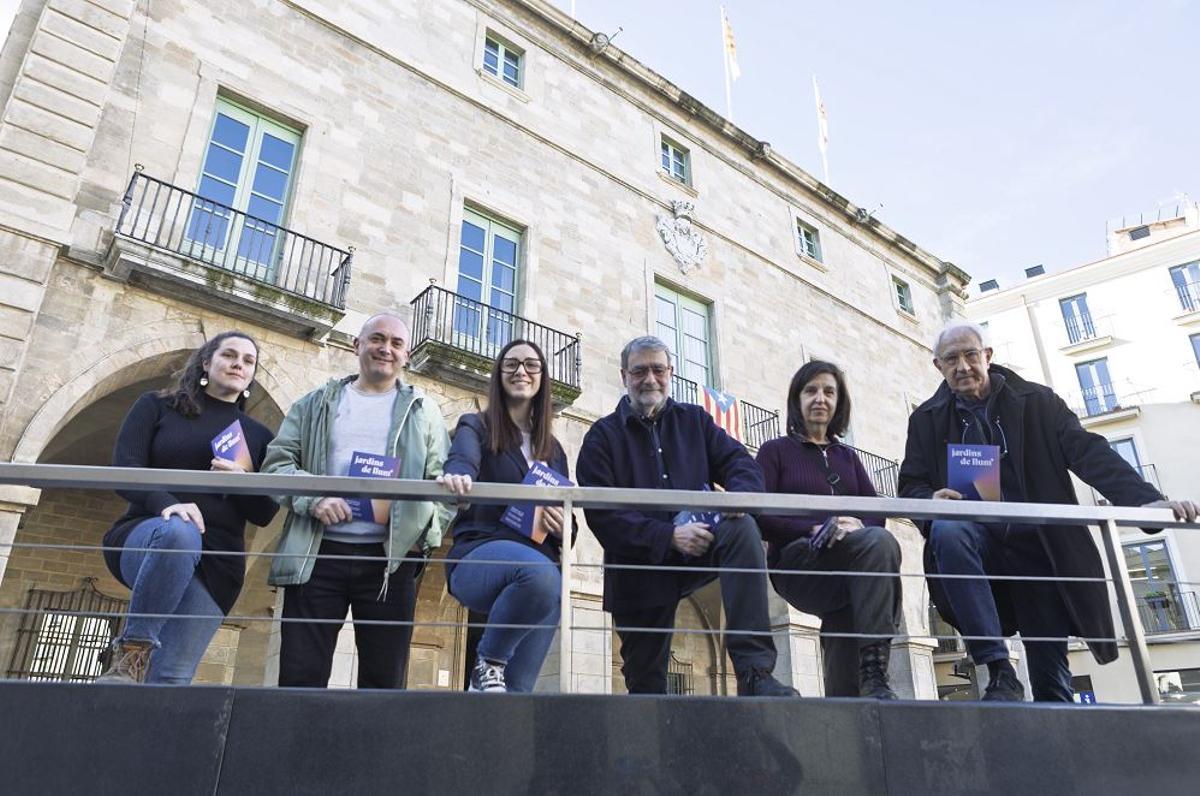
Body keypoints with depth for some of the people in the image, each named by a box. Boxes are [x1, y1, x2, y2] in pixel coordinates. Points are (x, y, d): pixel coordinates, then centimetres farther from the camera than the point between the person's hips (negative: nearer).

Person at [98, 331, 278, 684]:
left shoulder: (259, 436, 16)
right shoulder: (156, 406, 12)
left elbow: (264, 513, 10)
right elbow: (123, 469, -2)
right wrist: (165, 504, -22)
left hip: (215, 561, 2)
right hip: (144, 538, -2)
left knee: (172, 678, -11)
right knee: (179, 532, -38)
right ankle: (131, 653, -28)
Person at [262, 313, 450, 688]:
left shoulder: (424, 412, 13)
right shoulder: (316, 404, 15)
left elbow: (442, 481, 9)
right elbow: (276, 462, 8)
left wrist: (426, 534, -7)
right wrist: (312, 498, -12)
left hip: (390, 559, 0)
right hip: (318, 554, 1)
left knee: (384, 680, 3)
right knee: (300, 676, 1)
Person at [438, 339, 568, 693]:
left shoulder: (554, 450, 21)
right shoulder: (476, 426, 8)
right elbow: (462, 460, -16)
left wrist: (563, 527, -5)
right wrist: (457, 477, -42)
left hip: (540, 565, 5)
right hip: (480, 555, -5)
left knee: (519, 687, -6)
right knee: (541, 573, -36)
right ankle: (488, 662, -12)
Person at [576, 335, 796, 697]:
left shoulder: (695, 420, 14)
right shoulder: (603, 436, 3)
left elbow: (739, 461, 4)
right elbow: (602, 514, -9)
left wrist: (741, 494, -21)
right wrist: (669, 537, -22)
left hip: (698, 547, 1)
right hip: (639, 566, -1)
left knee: (742, 529, -30)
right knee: (645, 683, 1)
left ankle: (755, 672, -33)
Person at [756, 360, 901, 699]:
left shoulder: (847, 456, 26)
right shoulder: (775, 450, 11)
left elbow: (876, 513, 12)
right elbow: (761, 519, -3)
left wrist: (856, 526, -12)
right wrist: (816, 528, -18)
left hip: (844, 568, 5)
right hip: (797, 562, -5)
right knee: (880, 543, -30)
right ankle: (874, 673, -35)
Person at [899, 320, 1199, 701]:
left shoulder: (1036, 401, 7)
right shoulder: (926, 420, 9)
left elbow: (1088, 451, -4)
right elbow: (910, 486, 6)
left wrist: (1146, 499, -21)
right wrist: (931, 498, -19)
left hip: (1039, 543, 1)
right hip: (977, 537, 0)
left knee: (1052, 675, -3)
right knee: (947, 530, -36)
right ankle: (999, 671, -32)